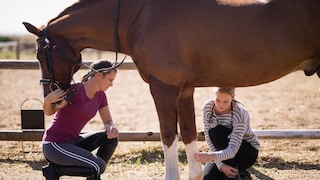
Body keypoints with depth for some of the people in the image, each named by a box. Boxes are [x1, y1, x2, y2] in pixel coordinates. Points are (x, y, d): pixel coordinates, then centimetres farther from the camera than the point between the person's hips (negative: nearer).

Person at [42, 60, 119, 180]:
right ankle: (54, 169, -5)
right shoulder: (74, 90, -18)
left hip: (71, 142, 8)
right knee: (99, 166, -20)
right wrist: (47, 100, -32)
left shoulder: (100, 95, 4)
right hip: (54, 145, -8)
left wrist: (112, 128, -19)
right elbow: (49, 111, -9)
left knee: (111, 138, -8)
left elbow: (108, 122, 5)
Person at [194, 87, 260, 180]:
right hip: (223, 151, 4)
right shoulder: (208, 107, -17)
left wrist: (211, 156, -59)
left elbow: (233, 150, -39)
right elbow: (209, 138, -16)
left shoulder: (240, 113, -31)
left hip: (249, 152, -4)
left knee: (216, 131, -30)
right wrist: (220, 165, -30)